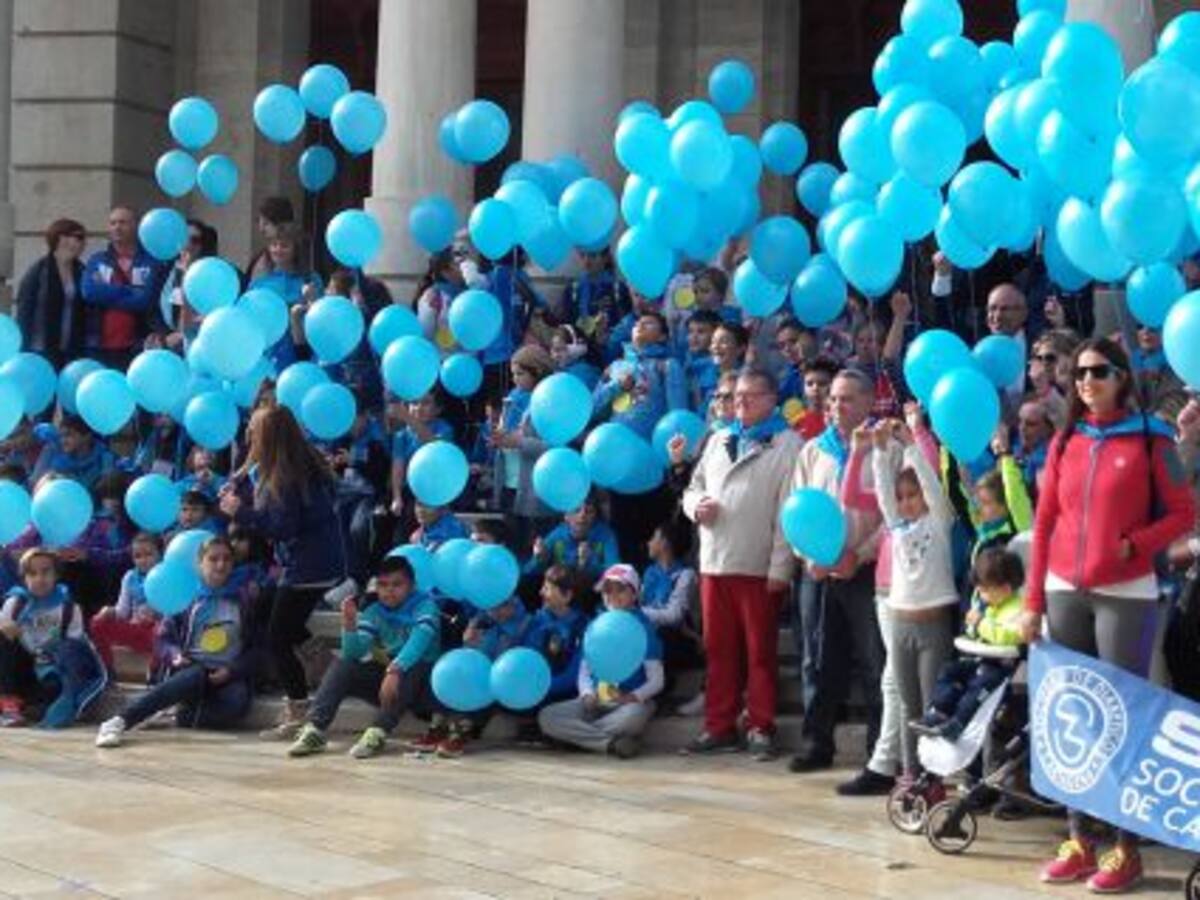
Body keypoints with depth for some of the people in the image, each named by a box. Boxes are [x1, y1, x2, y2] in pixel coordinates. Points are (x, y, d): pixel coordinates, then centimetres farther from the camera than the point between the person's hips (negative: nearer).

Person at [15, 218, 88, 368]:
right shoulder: (37, 271, -2)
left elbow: (85, 313, 10)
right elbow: (24, 313, -4)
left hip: (71, 354, 4)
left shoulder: (81, 272, 10)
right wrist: (24, 352, -10)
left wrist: (82, 349, 0)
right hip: (41, 353, -4)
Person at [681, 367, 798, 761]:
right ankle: (719, 727, 15)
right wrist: (696, 505, -2)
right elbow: (694, 488, 23)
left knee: (760, 652, 1)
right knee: (719, 650, 8)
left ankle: (761, 729, 8)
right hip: (714, 563, 6)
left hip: (758, 567, -5)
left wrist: (779, 568, -14)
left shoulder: (787, 444, -2)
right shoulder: (718, 440, 19)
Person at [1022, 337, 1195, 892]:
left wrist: (1134, 544, -15)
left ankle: (1126, 848, 2)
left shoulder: (1151, 440, -1)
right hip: (1065, 593, 4)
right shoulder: (1064, 442, 10)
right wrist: (1033, 601, 7)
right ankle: (1078, 841, 15)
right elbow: (1044, 523, 10)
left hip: (1126, 595, -4)